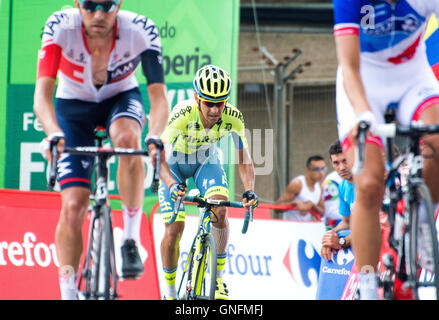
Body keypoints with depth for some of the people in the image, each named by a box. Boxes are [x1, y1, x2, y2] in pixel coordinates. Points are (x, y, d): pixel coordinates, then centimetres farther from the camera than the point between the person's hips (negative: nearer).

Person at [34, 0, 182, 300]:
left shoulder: (141, 30, -30)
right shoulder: (60, 27, -30)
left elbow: (158, 95, -34)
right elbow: (43, 92, -36)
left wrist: (155, 138, -52)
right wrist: (54, 134, -55)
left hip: (122, 98, 0)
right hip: (74, 107, 0)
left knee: (127, 138, -36)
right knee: (73, 206, -11)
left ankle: (132, 239, -23)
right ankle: (68, 293, 1)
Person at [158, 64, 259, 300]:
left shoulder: (233, 118, -27)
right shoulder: (183, 114, -36)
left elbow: (243, 159, -20)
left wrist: (249, 190, -37)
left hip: (205, 161, 2)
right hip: (175, 163, -2)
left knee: (220, 211, -24)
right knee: (174, 229, -11)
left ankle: (217, 277, -10)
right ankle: (169, 290, 9)